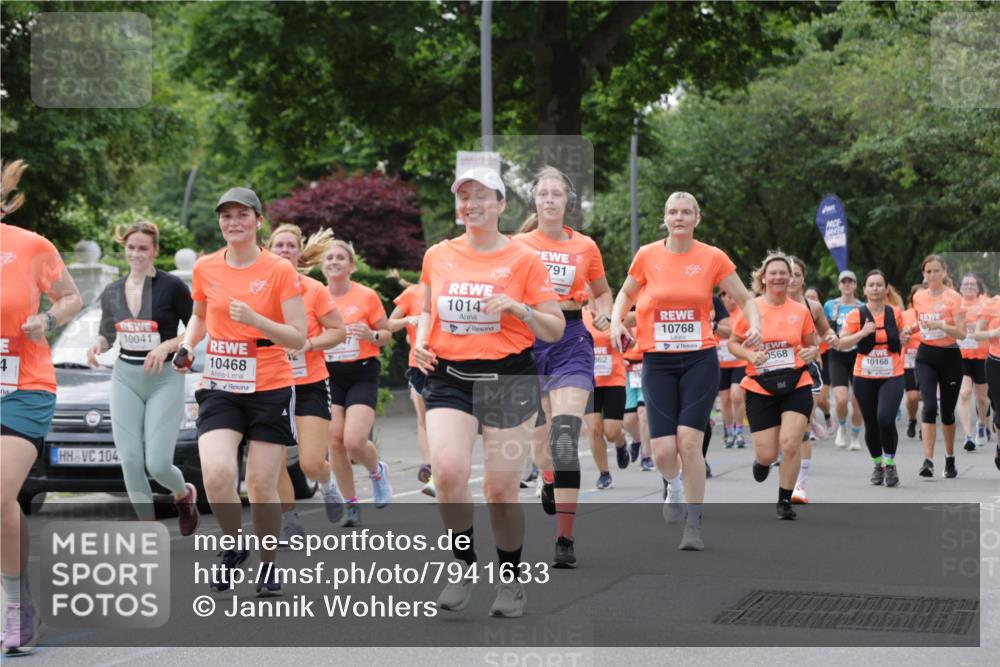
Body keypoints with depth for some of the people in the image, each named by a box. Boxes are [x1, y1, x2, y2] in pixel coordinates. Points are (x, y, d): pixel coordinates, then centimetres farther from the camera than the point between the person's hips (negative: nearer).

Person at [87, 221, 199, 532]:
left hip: (165, 379, -4)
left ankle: (184, 493, 26)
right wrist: (97, 344, -4)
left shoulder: (172, 287, -8)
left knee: (157, 463, -10)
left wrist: (167, 345, -19)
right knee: (130, 461, -3)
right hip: (125, 379, 4)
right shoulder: (112, 292, 6)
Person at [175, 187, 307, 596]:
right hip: (219, 389, 2)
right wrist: (186, 346, 4)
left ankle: (268, 563, 23)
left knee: (261, 486, -1)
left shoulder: (280, 271, -7)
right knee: (216, 474, -18)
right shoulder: (205, 269, 4)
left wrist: (255, 319, -23)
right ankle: (234, 547, 9)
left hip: (270, 389, -2)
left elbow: (298, 337, -9)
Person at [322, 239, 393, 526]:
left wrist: (371, 335, -18)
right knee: (335, 440, -4)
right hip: (329, 374, 3)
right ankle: (351, 504, 11)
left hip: (362, 374, -3)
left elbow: (386, 334, 4)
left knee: (354, 441, -16)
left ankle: (377, 470, 18)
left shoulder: (367, 296, -4)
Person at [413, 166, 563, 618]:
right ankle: (464, 568, -1)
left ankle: (511, 579, 21)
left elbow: (555, 330, 0)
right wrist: (421, 341, 3)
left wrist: (518, 308, -17)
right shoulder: (437, 257, 7)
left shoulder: (523, 259, -2)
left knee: (501, 488, 0)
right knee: (447, 470, -20)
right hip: (450, 378, 2)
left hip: (508, 378, -2)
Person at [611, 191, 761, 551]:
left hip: (699, 360, -1)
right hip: (658, 362, 1)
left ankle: (694, 525, 1)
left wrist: (754, 325, -12)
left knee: (689, 441, -12)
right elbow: (626, 294, 18)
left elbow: (745, 299, 8)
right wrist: (616, 321, -1)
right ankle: (675, 485, 29)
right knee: (663, 450, -8)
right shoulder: (647, 255, 2)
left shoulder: (712, 257, -1)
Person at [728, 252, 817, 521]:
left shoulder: (801, 311, 3)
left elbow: (812, 345, 14)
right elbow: (733, 343, 6)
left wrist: (812, 352, -9)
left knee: (790, 445, -14)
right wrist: (749, 355, -13)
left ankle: (785, 501, 5)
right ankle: (761, 460, 38)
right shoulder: (751, 308, -3)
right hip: (760, 389, -1)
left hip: (796, 387, 1)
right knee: (767, 455, -2)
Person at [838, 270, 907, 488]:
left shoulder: (895, 313, 3)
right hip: (865, 377, 0)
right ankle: (878, 464, 28)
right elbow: (841, 343, -7)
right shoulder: (857, 315, -3)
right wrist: (862, 333, -20)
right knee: (871, 424, 6)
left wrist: (903, 340, -1)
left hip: (892, 376, 0)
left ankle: (890, 463, 0)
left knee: (885, 419, -19)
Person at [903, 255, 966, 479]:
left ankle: (950, 458, 26)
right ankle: (928, 460, -20)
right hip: (926, 356, 2)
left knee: (947, 410, 7)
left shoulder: (953, 297, -8)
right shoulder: (919, 297, 5)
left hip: (950, 356, -2)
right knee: (929, 406, -15)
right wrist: (911, 329, 3)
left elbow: (962, 333, -14)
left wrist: (939, 325, -28)